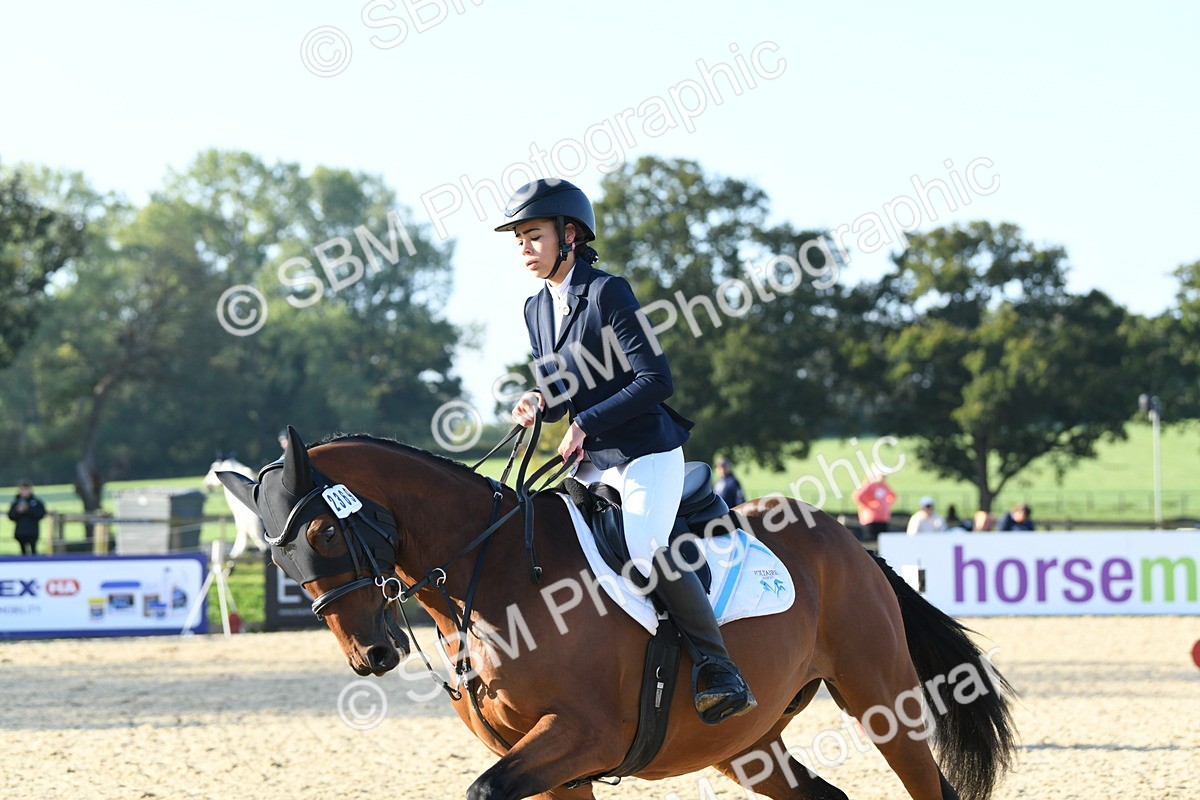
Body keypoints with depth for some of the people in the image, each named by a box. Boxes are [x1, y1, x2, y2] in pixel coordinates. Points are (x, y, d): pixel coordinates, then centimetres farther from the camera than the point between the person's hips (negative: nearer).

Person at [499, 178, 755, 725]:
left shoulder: (607, 293, -13)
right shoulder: (537, 309, 11)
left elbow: (655, 379, -17)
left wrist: (586, 422, -20)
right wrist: (539, 406, -4)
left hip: (646, 453, -9)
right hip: (591, 464, 9)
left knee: (646, 551, -28)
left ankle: (718, 670, -18)